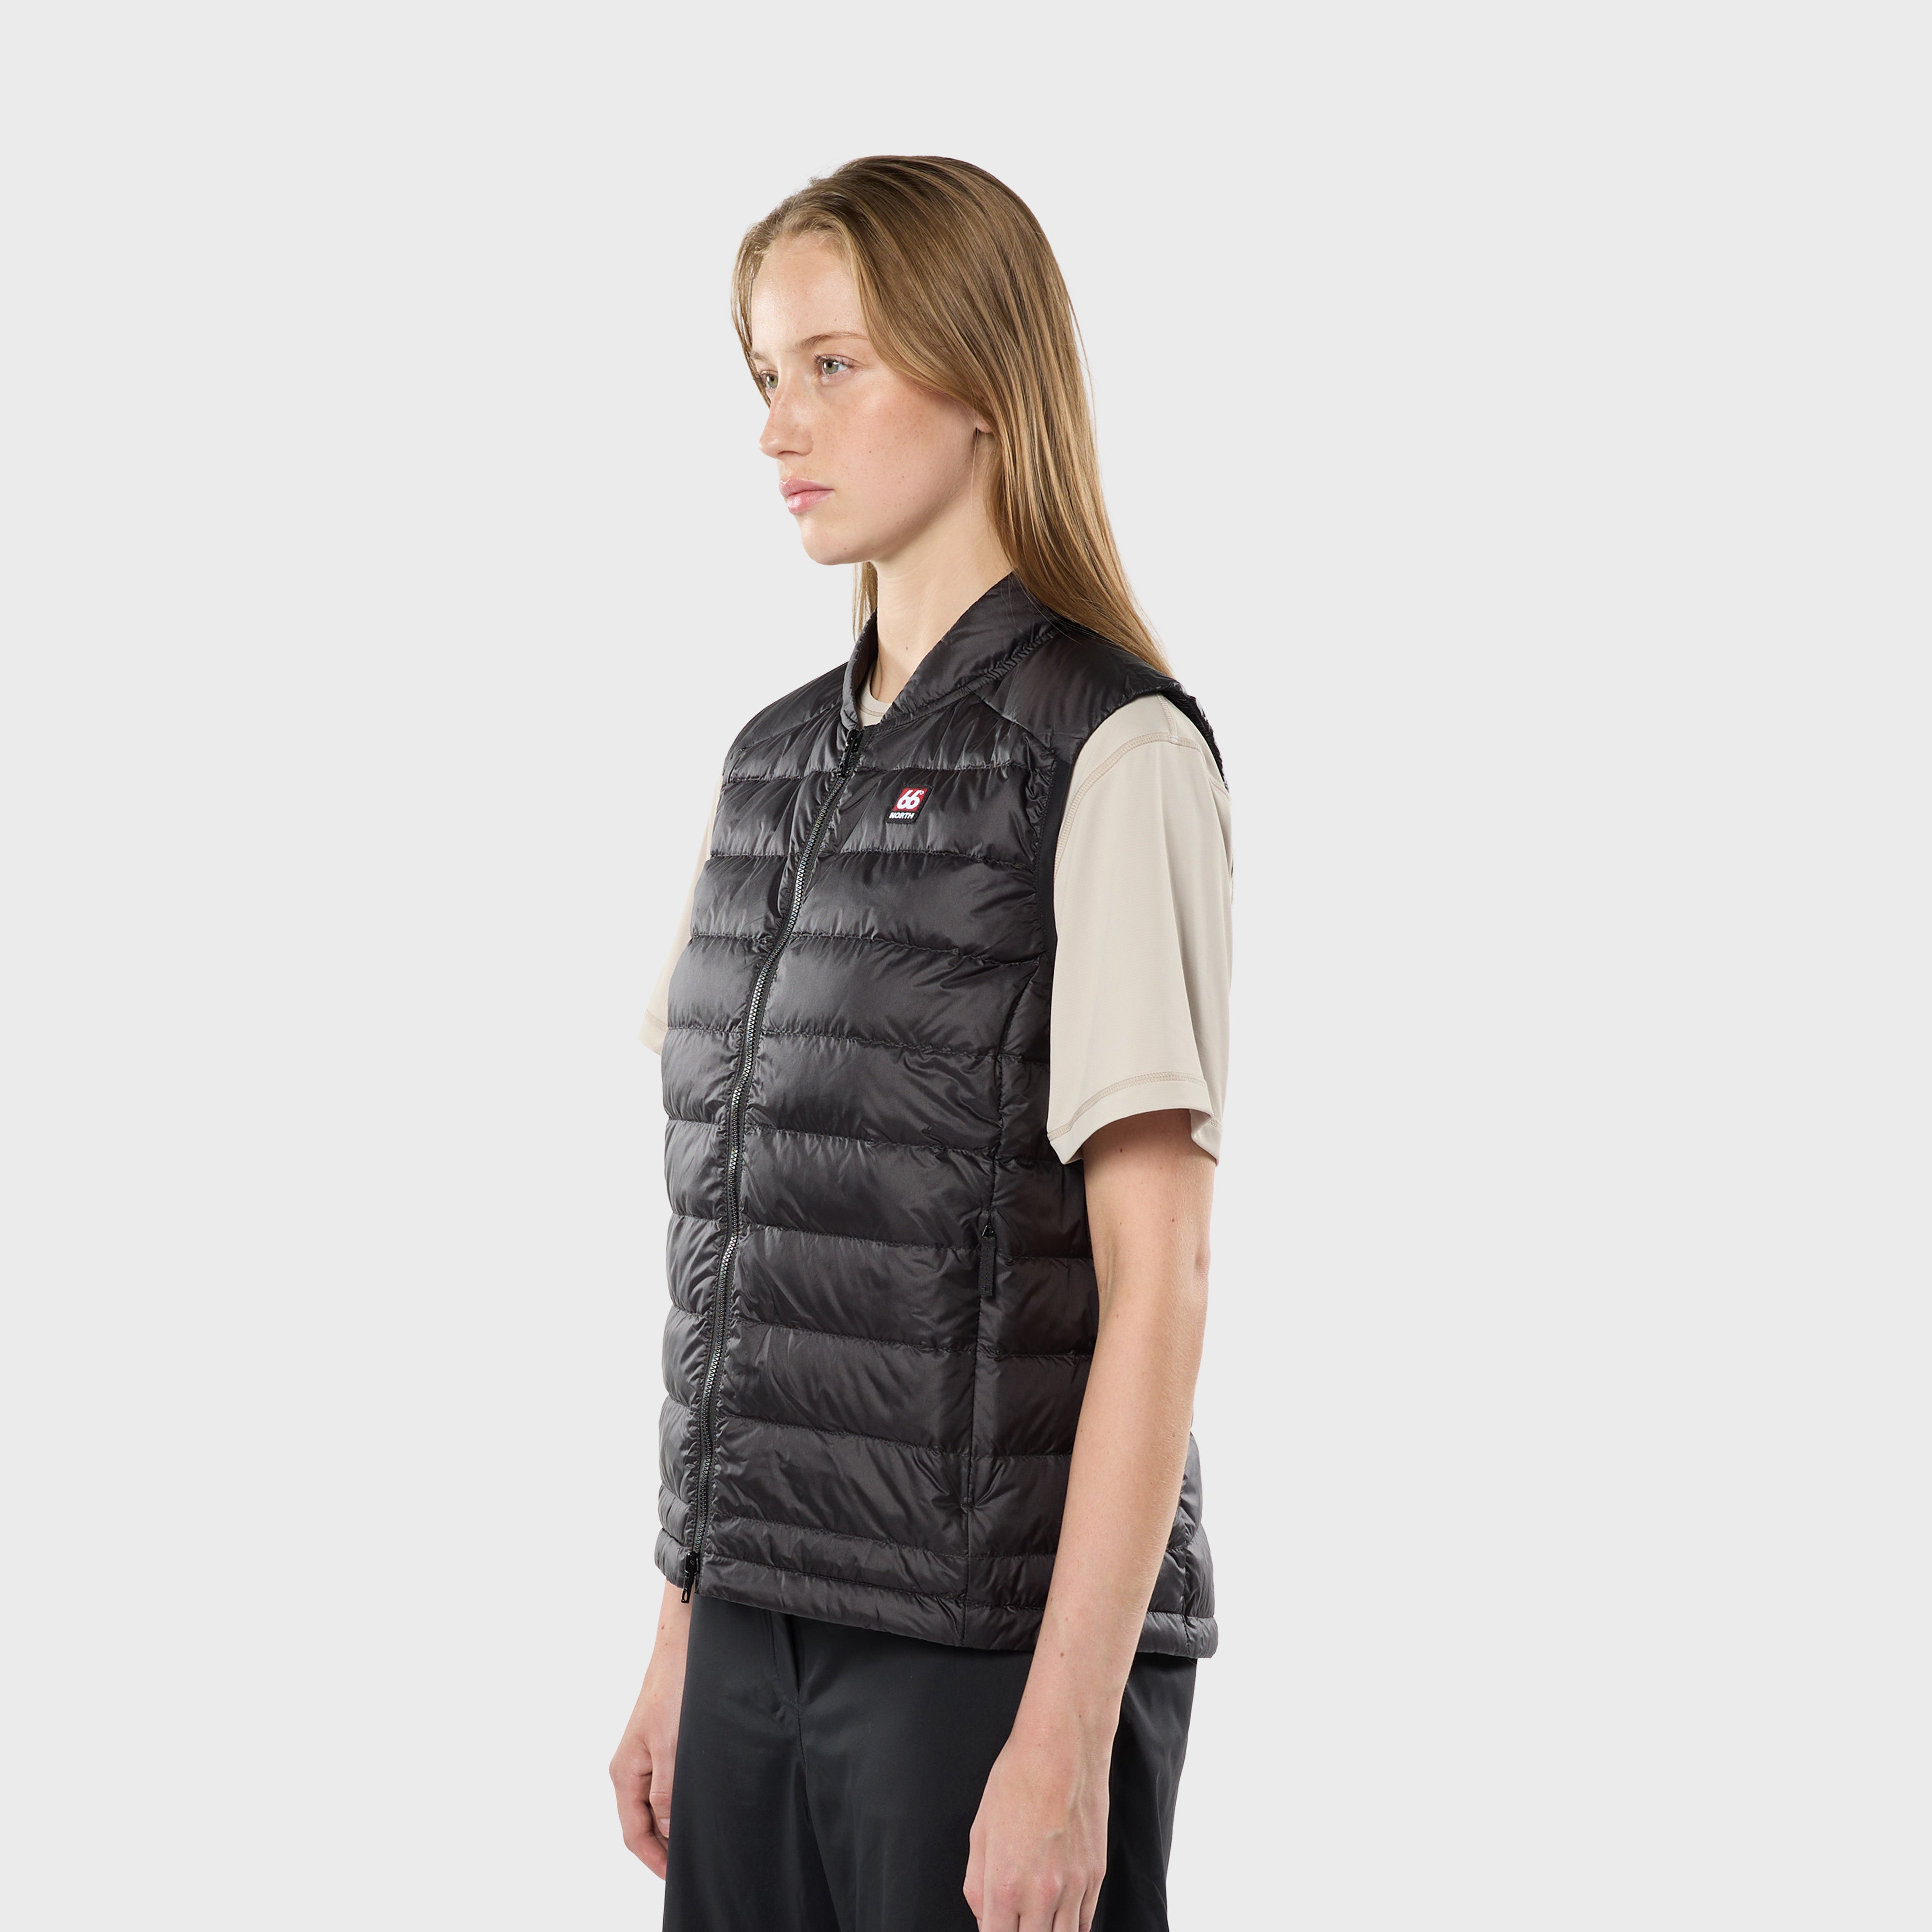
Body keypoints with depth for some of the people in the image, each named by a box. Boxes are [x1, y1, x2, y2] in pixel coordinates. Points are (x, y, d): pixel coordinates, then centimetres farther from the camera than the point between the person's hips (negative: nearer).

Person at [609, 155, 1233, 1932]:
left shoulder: (1112, 755, -11)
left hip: (997, 1647, -6)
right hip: (763, 1631, 6)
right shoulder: (777, 766, 10)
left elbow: (1155, 1288, -14)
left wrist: (1066, 1736, -16)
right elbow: (734, 1262, 12)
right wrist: (688, 1638, 12)